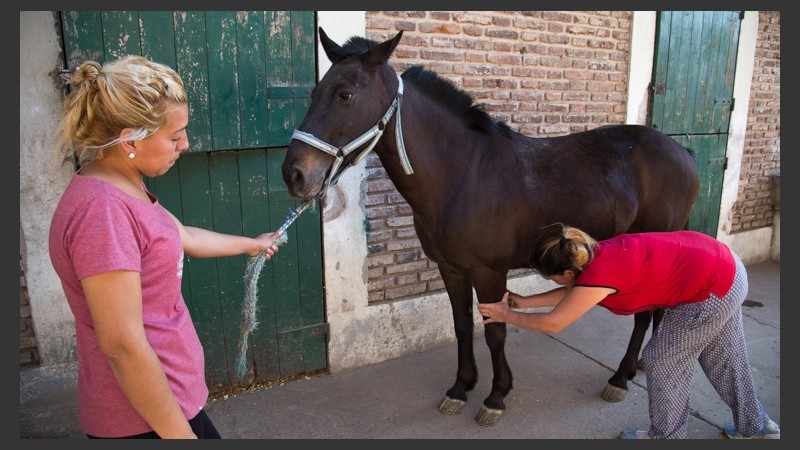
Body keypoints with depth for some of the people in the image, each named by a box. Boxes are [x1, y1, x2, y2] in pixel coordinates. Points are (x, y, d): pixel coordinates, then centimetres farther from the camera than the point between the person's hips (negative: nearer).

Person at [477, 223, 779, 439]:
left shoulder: (598, 274, -27)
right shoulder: (596, 254, -2)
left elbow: (553, 323, -17)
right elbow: (572, 293, 15)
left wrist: (506, 315, -5)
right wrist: (524, 302, 13)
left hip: (712, 293, -9)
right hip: (723, 265, 9)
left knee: (663, 360, 5)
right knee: (722, 357, 25)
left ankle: (667, 436, 25)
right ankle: (756, 426, 45)